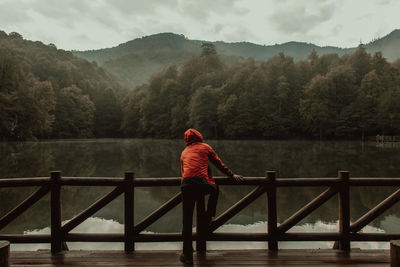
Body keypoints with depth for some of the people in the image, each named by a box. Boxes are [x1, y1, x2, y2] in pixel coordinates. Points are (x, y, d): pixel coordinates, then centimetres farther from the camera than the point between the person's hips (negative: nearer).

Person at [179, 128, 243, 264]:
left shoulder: (184, 152, 29)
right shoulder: (205, 147, 19)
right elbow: (219, 164, 22)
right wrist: (232, 175, 32)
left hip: (185, 184, 3)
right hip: (201, 183, -2)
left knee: (187, 220, 6)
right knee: (215, 190, 34)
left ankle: (187, 255, 8)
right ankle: (208, 217, 29)